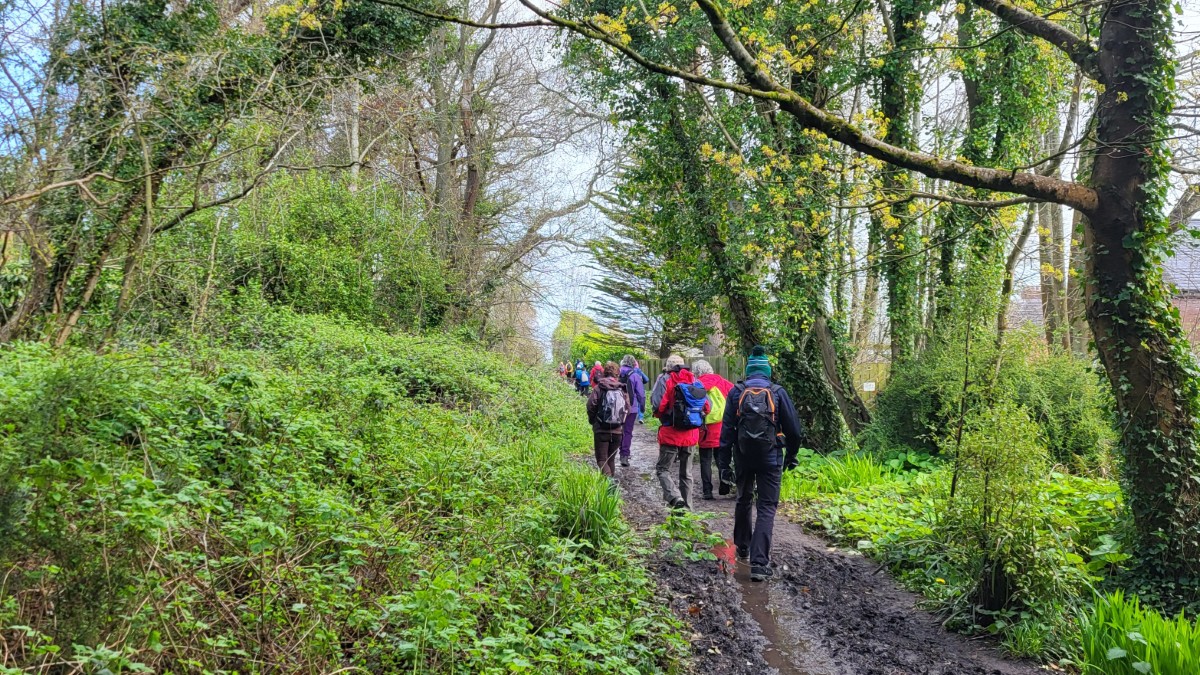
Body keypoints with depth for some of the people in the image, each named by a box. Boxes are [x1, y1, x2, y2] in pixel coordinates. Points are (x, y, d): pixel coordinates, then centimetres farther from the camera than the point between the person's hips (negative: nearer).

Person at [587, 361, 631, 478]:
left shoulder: (598, 389, -9)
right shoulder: (623, 390, -2)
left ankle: (608, 478, -21)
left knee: (602, 459, 2)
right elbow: (628, 409, -2)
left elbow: (591, 407, -10)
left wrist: (592, 421, 9)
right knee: (611, 458, 18)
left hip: (601, 430, -3)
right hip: (617, 430, 3)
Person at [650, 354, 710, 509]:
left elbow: (657, 405, -16)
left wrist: (659, 415, 6)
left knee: (662, 469, 4)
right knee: (686, 473, 16)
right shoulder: (695, 380, 6)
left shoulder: (666, 380, -8)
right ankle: (686, 507, 20)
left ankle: (675, 497, -18)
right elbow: (707, 407, 6)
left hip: (671, 433, -5)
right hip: (691, 434, 5)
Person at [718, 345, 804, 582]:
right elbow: (794, 429, -1)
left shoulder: (736, 393, -2)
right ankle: (759, 563, -11)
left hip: (743, 457, 2)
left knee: (743, 501, 22)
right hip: (770, 458, -2)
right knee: (766, 508, -1)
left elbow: (726, 429, -2)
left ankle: (743, 548, 37)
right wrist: (791, 455, 13)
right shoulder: (777, 393, -4)